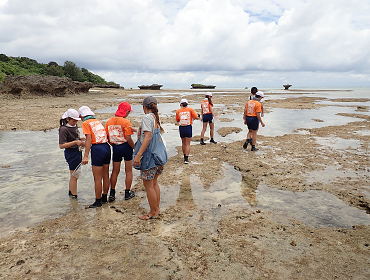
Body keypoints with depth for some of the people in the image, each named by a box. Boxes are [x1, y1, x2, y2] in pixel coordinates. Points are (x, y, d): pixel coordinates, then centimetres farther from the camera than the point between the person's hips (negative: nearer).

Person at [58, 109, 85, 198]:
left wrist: (80, 141, 6)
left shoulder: (74, 126, 8)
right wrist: (75, 142, -27)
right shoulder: (64, 129, -18)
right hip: (71, 153, -9)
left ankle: (71, 192, 38)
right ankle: (74, 195, 11)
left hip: (77, 152, 9)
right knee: (74, 176, 0)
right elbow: (61, 145, -22)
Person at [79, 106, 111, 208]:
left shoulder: (86, 123, -2)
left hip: (97, 149, -8)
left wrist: (85, 156, -15)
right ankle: (104, 198, 29)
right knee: (105, 176, 16)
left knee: (97, 179, 2)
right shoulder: (98, 121, 19)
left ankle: (98, 201, 12)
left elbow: (89, 140, -12)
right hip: (106, 147, 8)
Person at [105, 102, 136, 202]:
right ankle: (127, 193, 17)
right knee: (128, 171, 10)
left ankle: (112, 194, 18)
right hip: (126, 147, -5)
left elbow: (107, 137, 6)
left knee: (115, 171, 16)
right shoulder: (125, 122, -15)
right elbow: (128, 138, -18)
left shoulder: (109, 122, 3)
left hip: (115, 148, 5)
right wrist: (135, 148, -5)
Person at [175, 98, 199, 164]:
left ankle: (185, 156, 30)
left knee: (184, 143, 18)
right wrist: (198, 116, 16)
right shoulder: (190, 109, -2)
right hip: (188, 127, -2)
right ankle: (186, 158, -4)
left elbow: (177, 120, 9)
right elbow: (196, 117, -6)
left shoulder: (178, 111, 3)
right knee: (188, 144, 3)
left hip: (181, 128, 2)